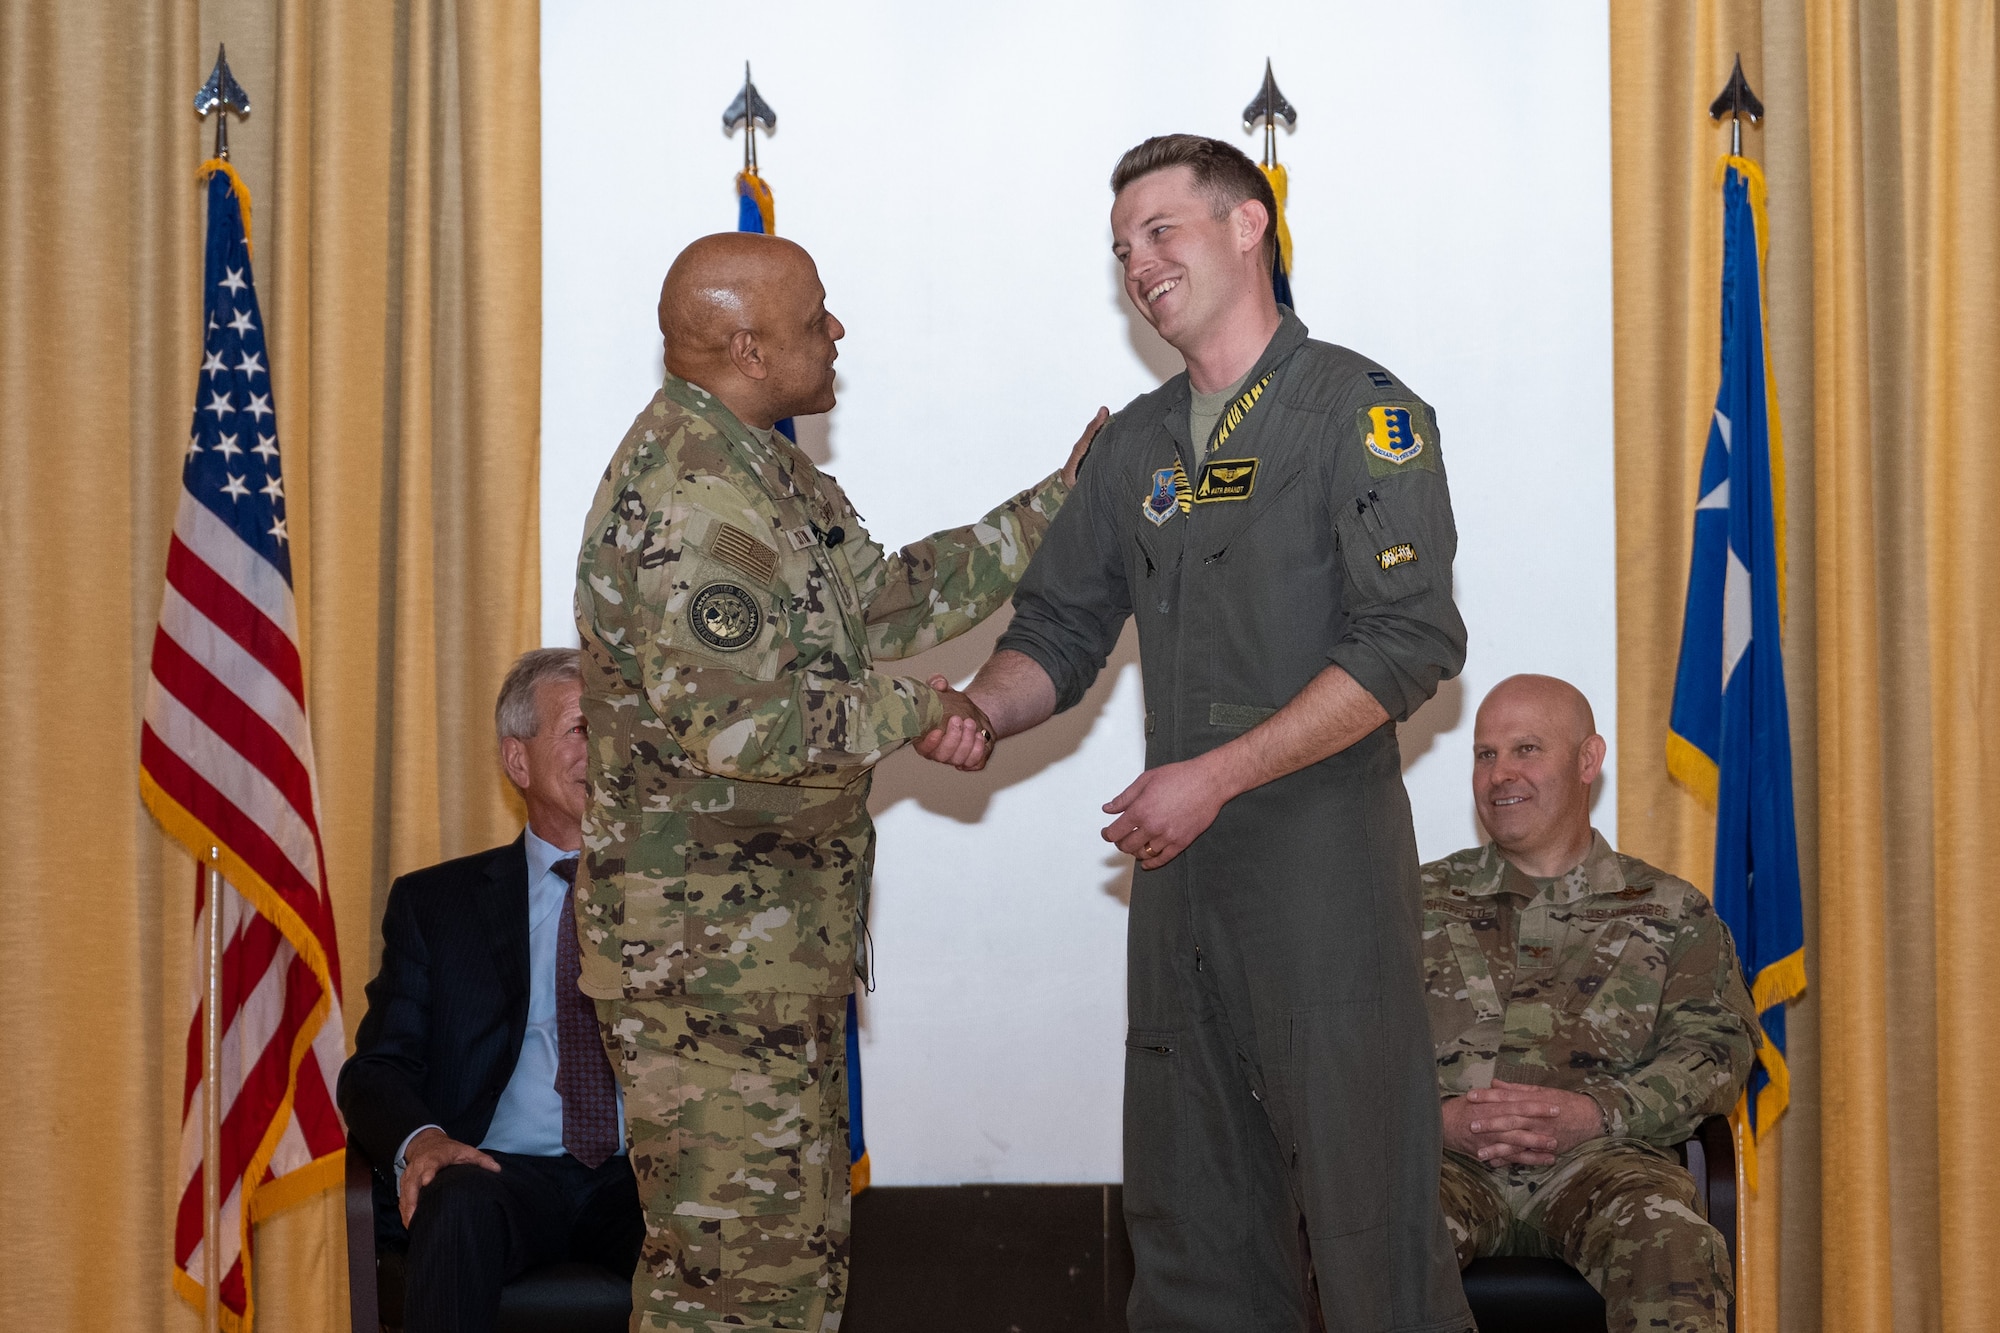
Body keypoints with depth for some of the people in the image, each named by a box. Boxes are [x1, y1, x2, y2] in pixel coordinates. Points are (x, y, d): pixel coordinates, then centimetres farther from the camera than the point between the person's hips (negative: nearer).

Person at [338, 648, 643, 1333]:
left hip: (648, 1175, 0)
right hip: (504, 1170, 0)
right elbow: (378, 1066, 8)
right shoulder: (435, 902, 17)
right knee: (459, 1207, -37)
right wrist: (419, 1139, -15)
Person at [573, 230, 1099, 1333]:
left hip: (782, 939, 11)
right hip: (704, 950, -11)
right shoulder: (684, 497, -21)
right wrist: (909, 710, -13)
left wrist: (1058, 503, 17)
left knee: (801, 1236, 17)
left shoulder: (766, 471, 13)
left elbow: (879, 603, 18)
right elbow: (739, 722, -27)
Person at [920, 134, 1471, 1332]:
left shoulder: (1361, 412, -5)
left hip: (1325, 864, -7)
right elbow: (1061, 628, 18)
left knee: (1366, 1196, -4)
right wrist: (981, 714, -4)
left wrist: (1215, 777, -17)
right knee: (1189, 1208, 11)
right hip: (1180, 872, 7)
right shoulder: (1139, 444, 16)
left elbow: (1410, 644, -14)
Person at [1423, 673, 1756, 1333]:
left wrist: (1592, 1114, -12)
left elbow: (1714, 1049, 6)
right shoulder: (1422, 902, 23)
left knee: (1672, 1244, -37)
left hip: (1603, 1154, 0)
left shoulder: (1671, 912, 21)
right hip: (1443, 1153, 1)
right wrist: (1441, 1118, -9)